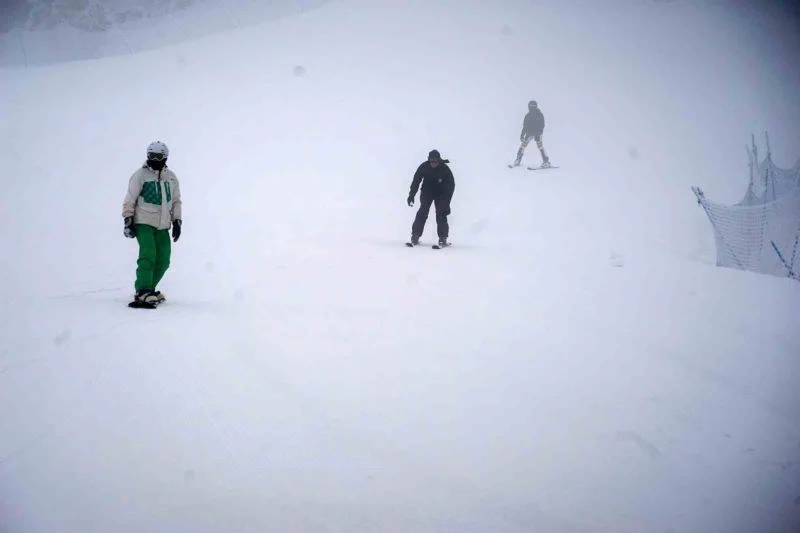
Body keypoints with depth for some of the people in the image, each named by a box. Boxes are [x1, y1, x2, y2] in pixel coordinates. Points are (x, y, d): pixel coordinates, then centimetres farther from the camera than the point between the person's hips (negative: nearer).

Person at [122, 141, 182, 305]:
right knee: (148, 255, -19)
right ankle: (142, 292, -19)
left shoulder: (171, 178, 9)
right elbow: (129, 200, -2)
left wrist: (177, 222, 12)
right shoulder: (140, 175, -5)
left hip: (162, 226, 6)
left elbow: (176, 201, 18)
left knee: (163, 261, 7)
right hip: (143, 223, -5)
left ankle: (148, 289, 22)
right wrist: (128, 221, -7)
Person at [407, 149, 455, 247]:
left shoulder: (445, 169, -22)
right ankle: (415, 235, -8)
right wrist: (411, 195, -20)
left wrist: (447, 201, -22)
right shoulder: (424, 167, -18)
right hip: (427, 192, 1)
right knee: (422, 212, -13)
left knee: (441, 214, -11)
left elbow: (451, 185, -16)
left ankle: (443, 238, -3)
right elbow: (416, 181, -11)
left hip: (441, 194, -1)